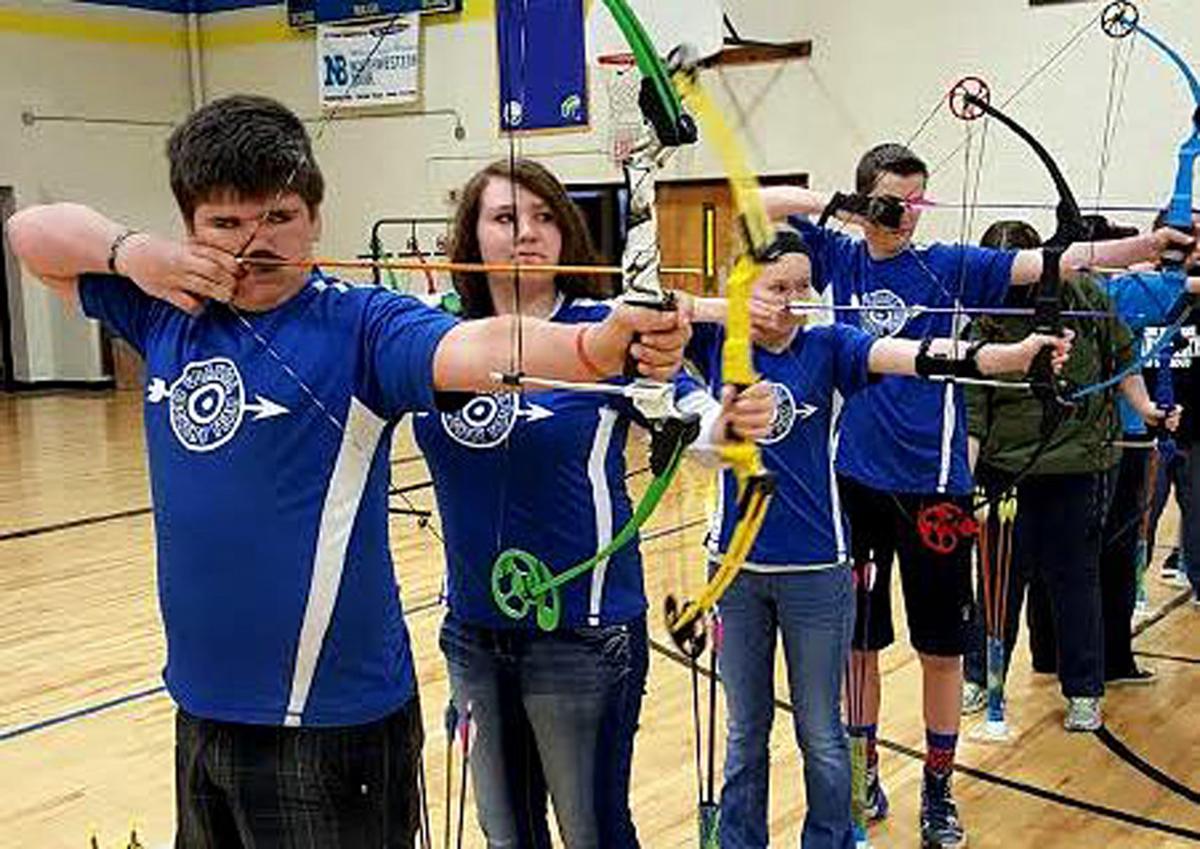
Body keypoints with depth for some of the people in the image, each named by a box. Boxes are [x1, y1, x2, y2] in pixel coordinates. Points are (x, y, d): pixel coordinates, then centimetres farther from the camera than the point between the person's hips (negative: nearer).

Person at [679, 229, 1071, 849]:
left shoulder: (826, 348, -5)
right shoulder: (719, 343, -1)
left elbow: (913, 355, -21)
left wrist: (1012, 354, -36)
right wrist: (728, 310, -23)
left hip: (817, 570, -1)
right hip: (736, 567, 1)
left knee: (820, 733, 11)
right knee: (746, 730, 16)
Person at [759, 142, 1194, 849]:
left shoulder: (950, 267, 1)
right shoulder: (837, 258, 3)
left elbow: (1040, 263, -10)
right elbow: (760, 202, -1)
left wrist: (1143, 247, -23)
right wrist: (835, 204, -15)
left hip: (934, 483, 0)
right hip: (853, 479, 1)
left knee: (942, 649, 8)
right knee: (856, 642, 11)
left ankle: (939, 791, 24)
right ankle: (861, 772, 29)